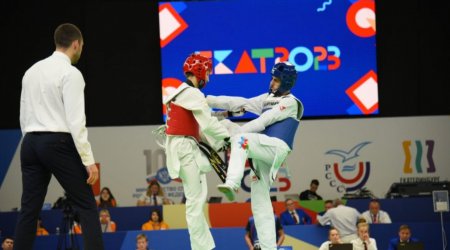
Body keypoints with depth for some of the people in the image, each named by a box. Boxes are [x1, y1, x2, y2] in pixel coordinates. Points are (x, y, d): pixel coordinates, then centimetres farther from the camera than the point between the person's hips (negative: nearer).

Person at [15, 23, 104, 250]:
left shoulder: (32, 71, 15)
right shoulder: (70, 73, -8)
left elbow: (24, 118, 16)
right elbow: (76, 121, -14)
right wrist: (89, 161, -13)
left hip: (31, 143, 7)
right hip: (59, 143, -7)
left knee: (29, 209, 7)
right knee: (86, 206, -3)